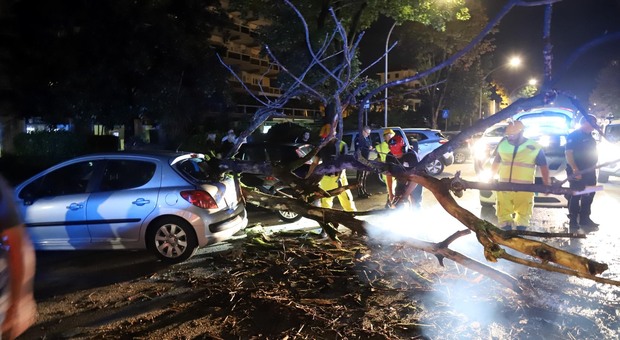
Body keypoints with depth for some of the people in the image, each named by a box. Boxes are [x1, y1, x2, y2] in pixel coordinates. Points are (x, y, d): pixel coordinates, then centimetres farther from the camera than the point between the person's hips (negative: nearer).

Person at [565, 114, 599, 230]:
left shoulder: (589, 136, 16)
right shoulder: (573, 136, -10)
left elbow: (592, 153, 25)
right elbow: (568, 153, -18)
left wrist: (593, 167, 17)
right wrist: (575, 169, -27)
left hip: (589, 172, 9)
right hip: (577, 172, -9)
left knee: (588, 196, 12)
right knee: (575, 196, -4)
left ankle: (585, 219, 22)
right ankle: (573, 221, 2)